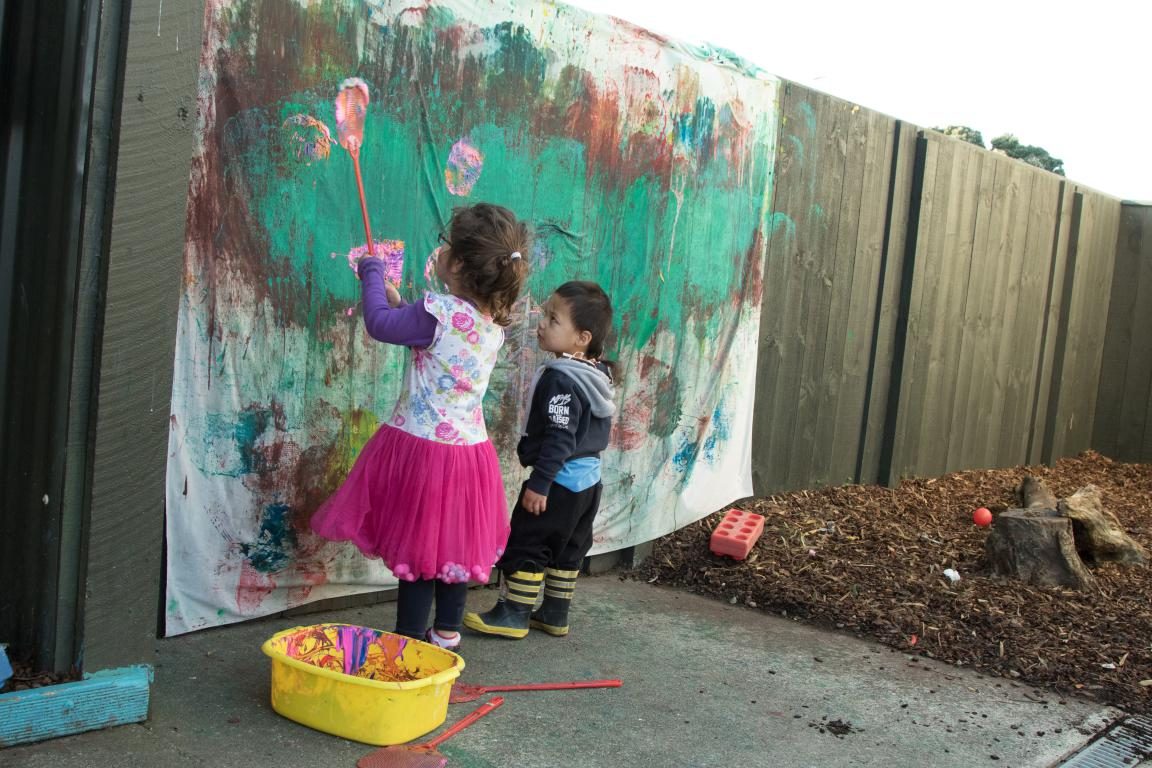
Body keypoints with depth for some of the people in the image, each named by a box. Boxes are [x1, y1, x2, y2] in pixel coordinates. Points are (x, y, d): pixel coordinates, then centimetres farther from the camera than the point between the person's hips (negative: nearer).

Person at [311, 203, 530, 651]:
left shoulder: (438, 313, -22)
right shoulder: (494, 323, 2)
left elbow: (380, 325, -7)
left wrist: (372, 275, 8)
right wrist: (399, 303, 25)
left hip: (421, 446, -7)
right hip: (469, 446, 7)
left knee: (418, 545, 4)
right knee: (455, 544, 17)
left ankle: (410, 639, 14)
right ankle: (447, 633, 30)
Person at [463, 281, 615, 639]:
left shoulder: (560, 378, -21)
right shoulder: (596, 374, 7)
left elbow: (559, 438, -25)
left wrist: (539, 482, -21)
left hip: (558, 480, -9)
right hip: (587, 479, 9)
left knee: (525, 543, 1)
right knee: (567, 549, 16)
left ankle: (514, 613, 8)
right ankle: (555, 614, 26)